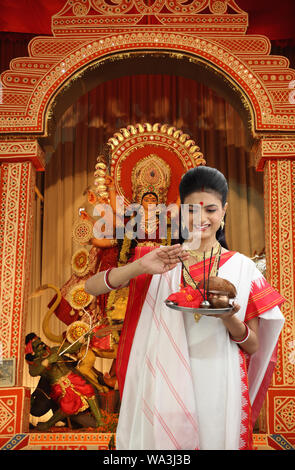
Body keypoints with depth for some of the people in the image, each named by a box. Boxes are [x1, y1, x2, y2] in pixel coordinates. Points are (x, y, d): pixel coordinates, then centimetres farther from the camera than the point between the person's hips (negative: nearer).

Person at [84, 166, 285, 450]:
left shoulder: (242, 268, -3)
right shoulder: (162, 261, -2)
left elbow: (253, 347, 1)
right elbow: (91, 287, -9)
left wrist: (228, 318, -20)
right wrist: (141, 267, -25)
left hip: (218, 391, 0)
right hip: (165, 386, 0)